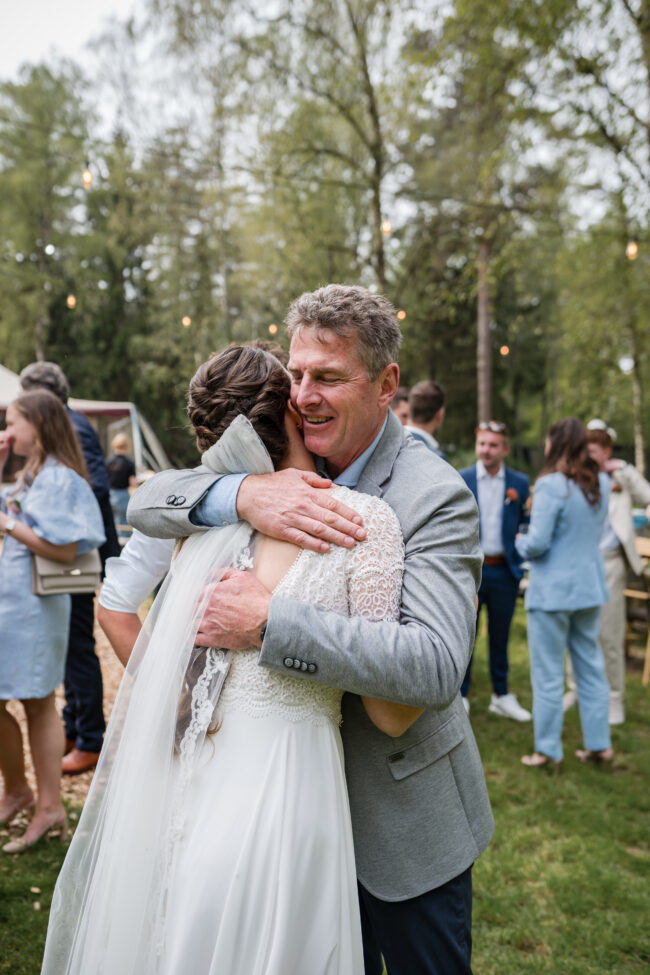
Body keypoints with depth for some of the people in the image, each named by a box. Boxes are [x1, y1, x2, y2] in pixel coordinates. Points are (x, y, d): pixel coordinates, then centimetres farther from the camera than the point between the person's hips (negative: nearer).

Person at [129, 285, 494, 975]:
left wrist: (267, 620, -36)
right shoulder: (284, 464, -3)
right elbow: (145, 504, -7)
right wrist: (241, 494, -28)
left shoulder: (437, 497, -21)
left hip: (405, 822, -5)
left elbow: (435, 665, -32)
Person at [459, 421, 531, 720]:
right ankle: (460, 696, 19)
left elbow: (527, 525, 7)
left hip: (505, 570, 2)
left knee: (500, 636, 13)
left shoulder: (520, 483, 4)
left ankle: (501, 696, 28)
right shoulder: (460, 480, -1)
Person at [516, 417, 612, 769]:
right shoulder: (601, 484, 5)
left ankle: (548, 750, 12)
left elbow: (537, 544, -19)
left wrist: (520, 541, 0)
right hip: (590, 587, 7)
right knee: (590, 666, 16)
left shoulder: (552, 486, -17)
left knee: (548, 673, 3)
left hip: (553, 590, -7)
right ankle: (599, 743, 24)